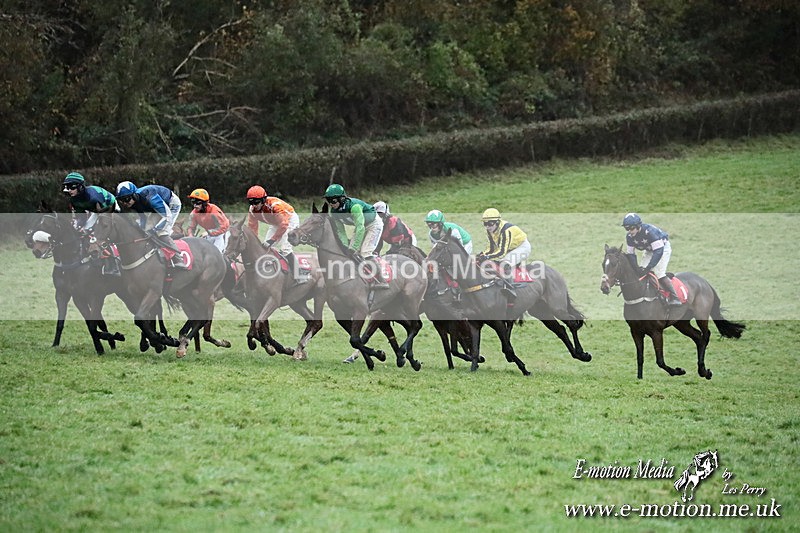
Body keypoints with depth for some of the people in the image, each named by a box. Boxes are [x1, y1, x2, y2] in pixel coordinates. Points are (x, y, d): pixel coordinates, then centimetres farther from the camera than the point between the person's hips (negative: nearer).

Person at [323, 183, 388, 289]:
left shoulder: (354, 206, -37)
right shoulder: (334, 212, -13)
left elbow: (360, 228, -40)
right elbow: (340, 231, -8)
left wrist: (354, 249, -41)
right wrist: (346, 247, -22)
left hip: (374, 223, -8)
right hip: (361, 225, 8)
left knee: (365, 253, -20)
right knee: (351, 252, -3)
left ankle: (381, 281, -17)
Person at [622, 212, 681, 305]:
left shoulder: (650, 231, -38)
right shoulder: (629, 237, -17)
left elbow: (658, 251, -38)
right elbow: (631, 254, -8)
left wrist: (648, 268, -41)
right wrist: (637, 268, -25)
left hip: (663, 247, -7)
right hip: (649, 250, 7)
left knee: (658, 273, -21)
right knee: (641, 272, -5)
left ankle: (674, 298, -15)